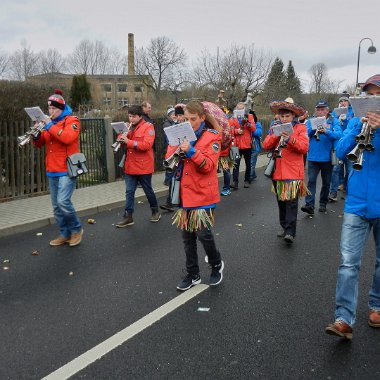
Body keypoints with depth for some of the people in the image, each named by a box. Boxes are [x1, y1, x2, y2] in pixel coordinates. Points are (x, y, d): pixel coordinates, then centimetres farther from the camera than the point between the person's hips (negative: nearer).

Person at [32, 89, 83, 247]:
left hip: (67, 169, -7)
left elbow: (68, 137, -24)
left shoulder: (71, 120, -4)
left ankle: (76, 228, 3)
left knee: (63, 201, -18)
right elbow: (39, 144, 13)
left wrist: (50, 126, -20)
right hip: (52, 170, 7)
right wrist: (36, 134, -7)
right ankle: (65, 234, 19)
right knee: (56, 206, 8)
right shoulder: (50, 122, 15)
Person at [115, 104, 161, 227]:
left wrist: (128, 142, -26)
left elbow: (147, 145, -21)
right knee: (129, 192, 2)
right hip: (130, 166, 5)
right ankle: (128, 217, 6)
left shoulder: (148, 127, -9)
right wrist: (121, 138, -8)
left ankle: (155, 212, 29)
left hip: (143, 166, -5)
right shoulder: (128, 127, 11)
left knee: (148, 190, 10)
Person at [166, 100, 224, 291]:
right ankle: (193, 275, 25)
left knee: (203, 233, -6)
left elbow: (208, 165, -16)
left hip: (203, 194, -5)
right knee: (187, 236, 10)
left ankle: (217, 264, 24)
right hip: (185, 193, 5)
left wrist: (190, 151, -27)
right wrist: (174, 153, -15)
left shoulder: (212, 137, -7)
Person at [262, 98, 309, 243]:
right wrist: (276, 135, -14)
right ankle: (284, 227, 23)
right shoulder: (275, 128, 12)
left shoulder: (300, 128, 0)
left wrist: (290, 139, -23)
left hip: (293, 171, -4)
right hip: (277, 171, 5)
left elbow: (304, 147, -11)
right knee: (281, 201, 12)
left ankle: (290, 232, -8)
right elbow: (266, 145, 1)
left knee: (291, 202, -8)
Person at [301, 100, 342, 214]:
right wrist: (314, 128, -22)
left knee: (326, 182, 11)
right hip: (313, 156, 0)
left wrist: (326, 131, -30)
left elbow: (339, 134, -14)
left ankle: (323, 204, 25)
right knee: (311, 180, -9)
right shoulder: (311, 121, 7)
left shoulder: (333, 121, 2)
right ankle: (309, 205, -12)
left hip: (327, 157, 0)